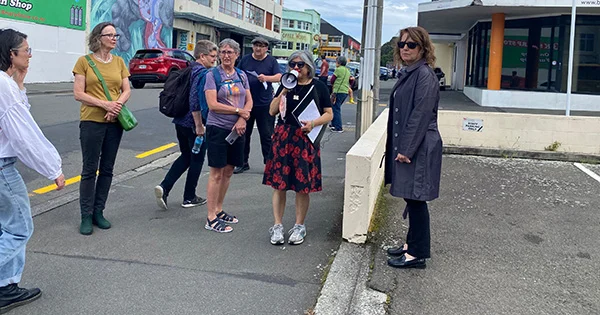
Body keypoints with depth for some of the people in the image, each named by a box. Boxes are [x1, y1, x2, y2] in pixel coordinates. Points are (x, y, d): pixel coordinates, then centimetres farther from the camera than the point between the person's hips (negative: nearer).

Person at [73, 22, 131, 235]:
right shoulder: (84, 61, -3)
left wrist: (117, 105, -13)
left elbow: (126, 90, 7)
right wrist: (105, 104, -19)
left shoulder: (119, 62, 9)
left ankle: (98, 212, 22)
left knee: (107, 169, 10)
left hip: (114, 122, 4)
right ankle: (86, 216, 11)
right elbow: (78, 94, -8)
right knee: (90, 170, 1)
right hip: (91, 121, -4)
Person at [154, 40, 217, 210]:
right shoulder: (202, 73, -16)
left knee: (186, 156, 20)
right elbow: (195, 100, -26)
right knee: (197, 159, 7)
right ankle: (189, 198, 18)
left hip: (180, 121, 9)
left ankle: (164, 187, 5)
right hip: (193, 124, -8)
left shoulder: (189, 69, 13)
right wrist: (199, 125, -22)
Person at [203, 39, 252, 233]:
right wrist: (239, 111, -13)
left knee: (228, 172, 12)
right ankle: (211, 219, 4)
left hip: (236, 129, 6)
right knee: (216, 173, -3)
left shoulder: (241, 75, 10)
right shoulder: (213, 75, -6)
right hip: (217, 128, -5)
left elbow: (249, 101, 7)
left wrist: (242, 120, -11)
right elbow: (213, 104, -14)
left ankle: (219, 210, 26)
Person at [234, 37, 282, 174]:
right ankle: (243, 163, 18)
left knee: (267, 135, 1)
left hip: (264, 104, -3)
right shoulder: (245, 59, 9)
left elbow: (279, 77, -8)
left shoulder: (271, 61, 2)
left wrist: (266, 78, -26)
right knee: (244, 134, 8)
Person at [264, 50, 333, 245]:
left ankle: (299, 226, 18)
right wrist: (284, 92, -8)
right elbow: (272, 111, 4)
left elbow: (328, 114, 3)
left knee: (303, 186, 4)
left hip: (306, 140, -2)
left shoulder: (318, 86, 3)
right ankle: (277, 226, 12)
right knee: (279, 183, 2)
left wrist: (313, 123, -15)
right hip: (283, 137, 2)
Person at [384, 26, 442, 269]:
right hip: (405, 145, 9)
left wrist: (406, 149, -19)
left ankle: (417, 254, 9)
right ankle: (412, 243, 29)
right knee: (411, 198, 16)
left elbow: (421, 115, -19)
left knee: (416, 199, -1)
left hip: (418, 148, -9)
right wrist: (398, 148, 15)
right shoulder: (407, 73, 14)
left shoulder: (424, 74, -14)